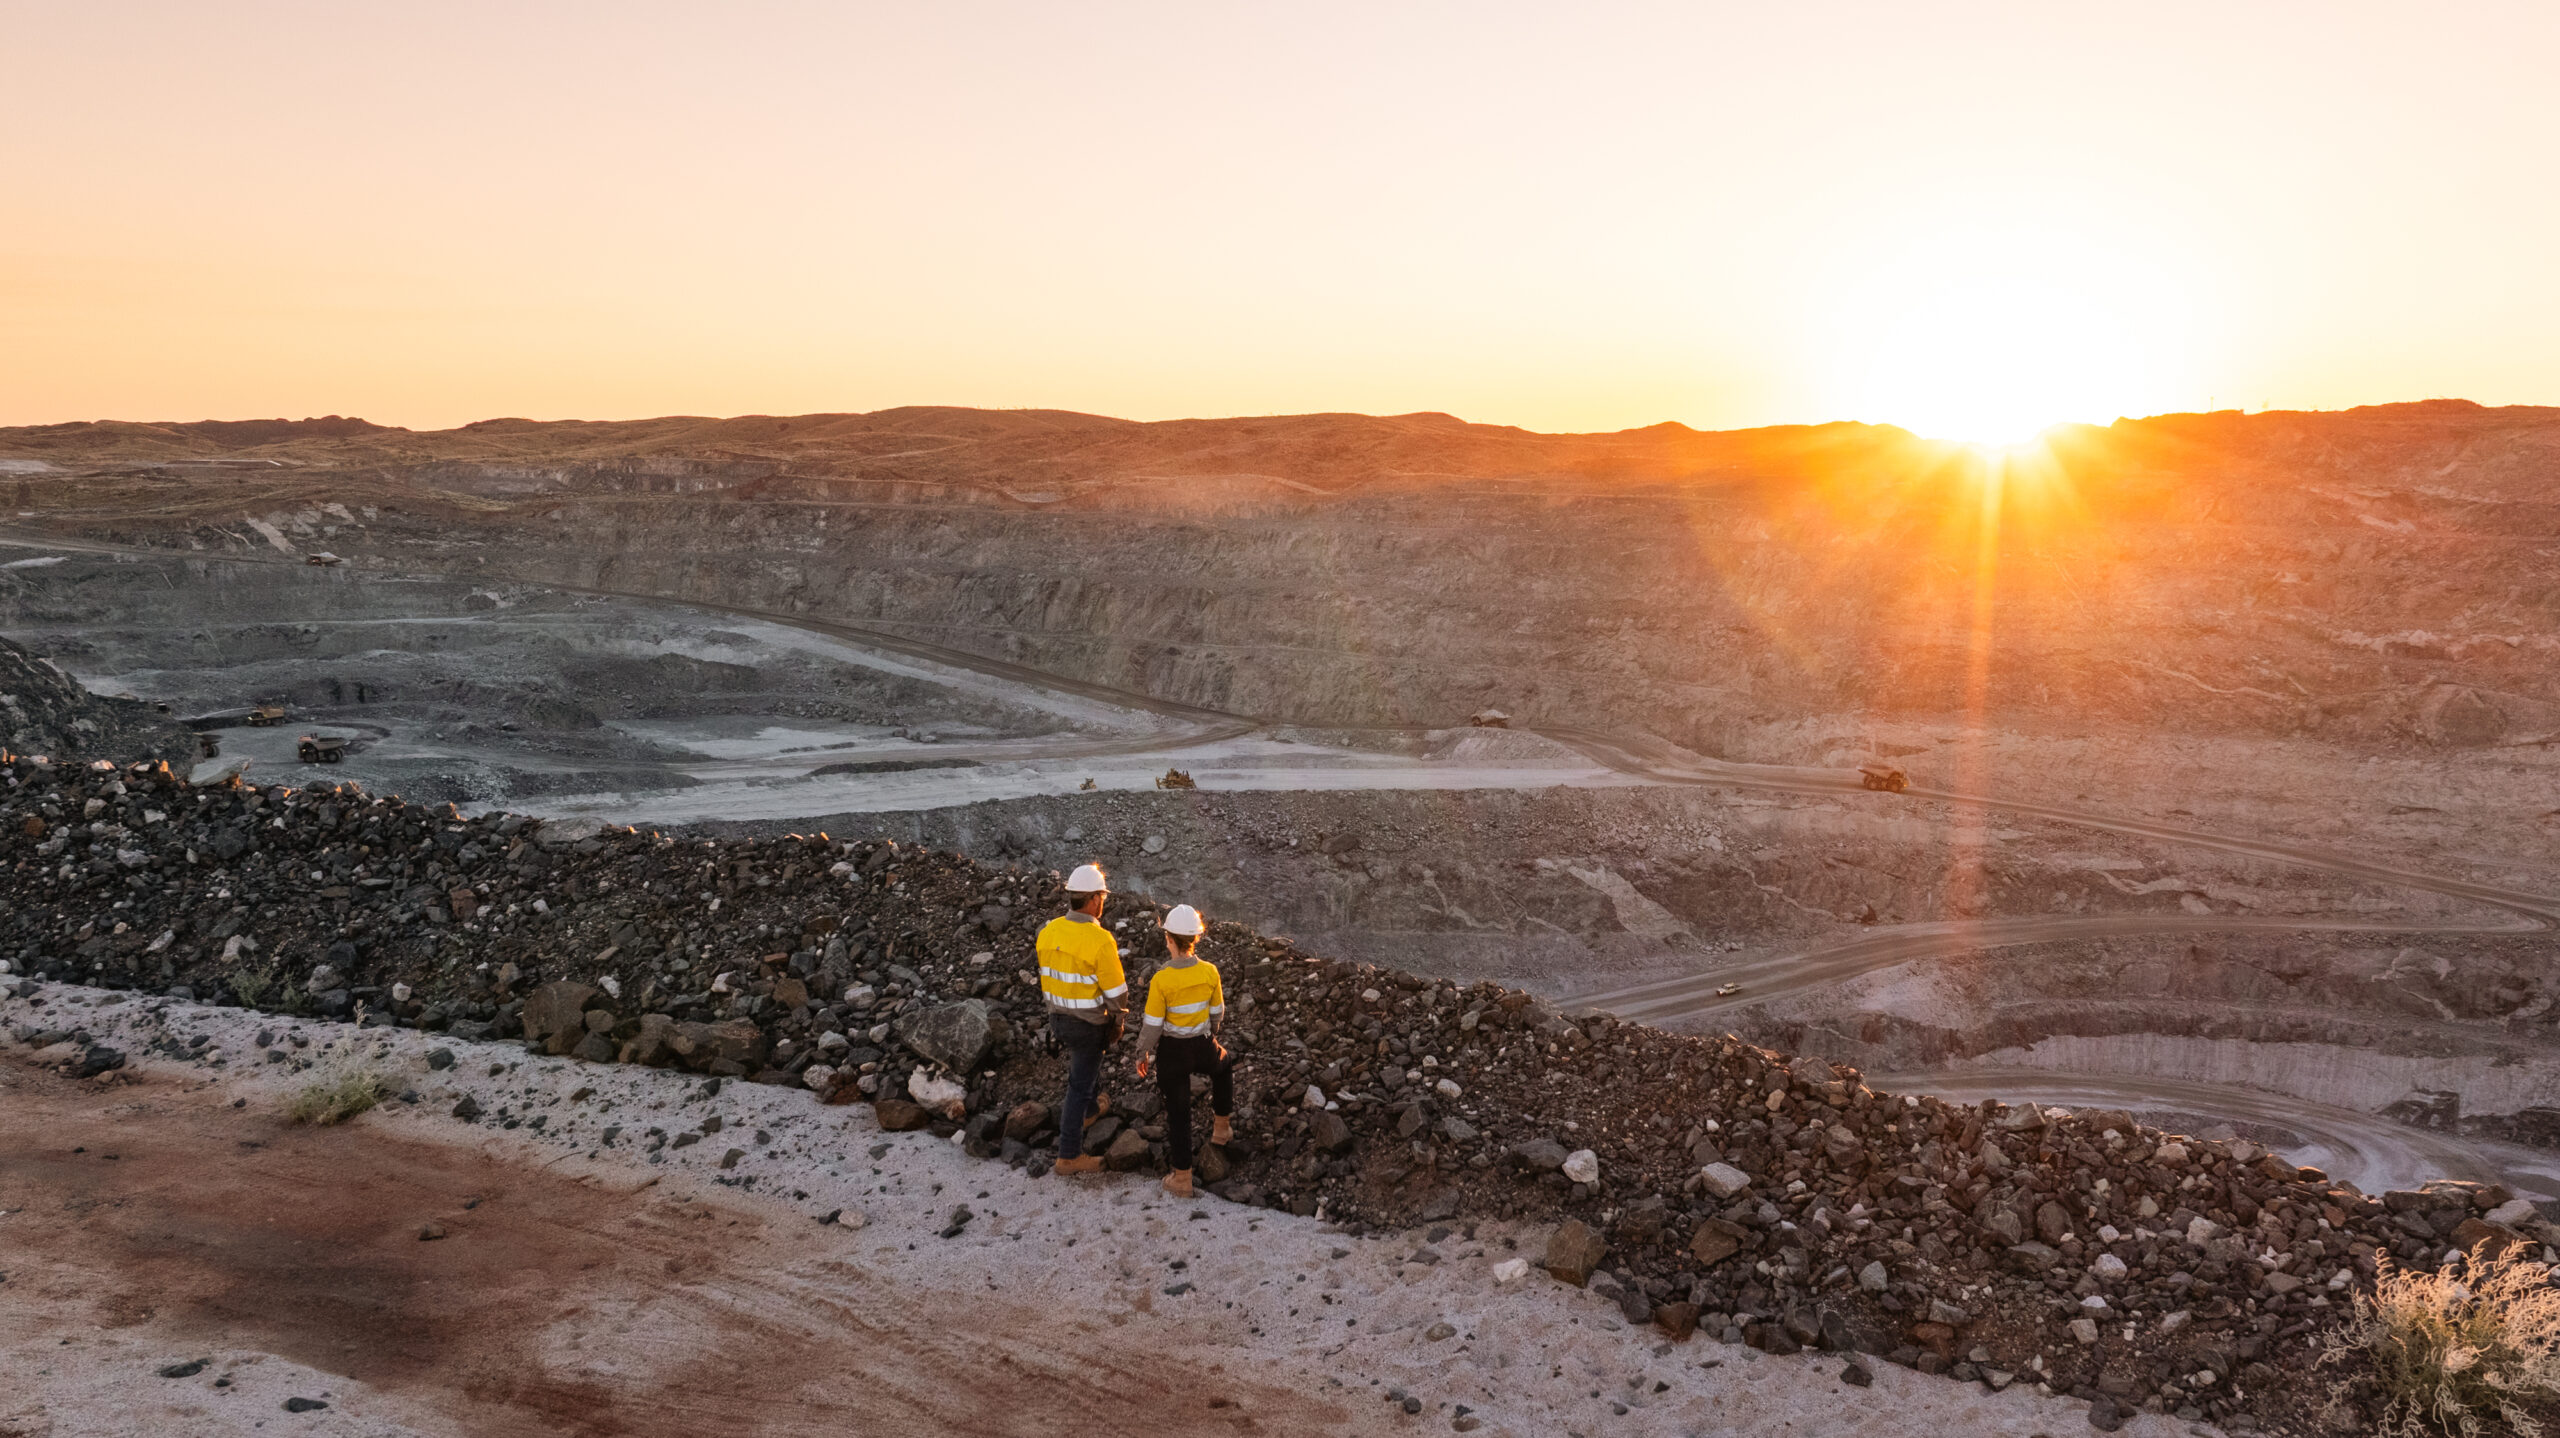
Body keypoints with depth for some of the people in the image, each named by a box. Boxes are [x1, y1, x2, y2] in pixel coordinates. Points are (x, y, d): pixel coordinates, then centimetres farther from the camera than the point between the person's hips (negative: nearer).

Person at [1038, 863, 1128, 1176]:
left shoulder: (1048, 931, -9)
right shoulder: (1101, 941, -29)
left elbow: (1047, 977, 4)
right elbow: (1117, 995, -22)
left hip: (1058, 1018, 7)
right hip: (1089, 1026, -7)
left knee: (1085, 1067, 33)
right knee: (1080, 1085, 7)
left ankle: (1089, 1109, 57)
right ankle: (1069, 1155, 18)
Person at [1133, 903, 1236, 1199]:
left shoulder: (1161, 980, -27)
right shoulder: (1210, 972, -17)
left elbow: (1152, 1025, -17)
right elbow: (1217, 1012, 0)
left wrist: (1142, 1055, 0)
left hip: (1171, 1052, -2)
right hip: (1203, 1047, 2)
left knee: (1177, 1112, 15)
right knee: (1224, 1064, 38)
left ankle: (1183, 1179, 26)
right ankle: (1221, 1126, 47)